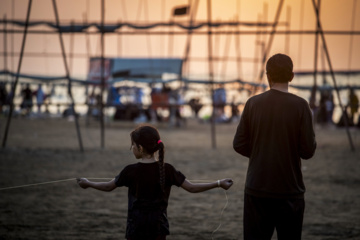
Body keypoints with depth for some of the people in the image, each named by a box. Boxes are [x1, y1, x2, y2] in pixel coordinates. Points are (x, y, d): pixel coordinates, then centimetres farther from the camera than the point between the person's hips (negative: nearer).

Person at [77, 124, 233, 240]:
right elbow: (192, 188, -5)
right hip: (159, 227, 2)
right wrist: (219, 184, 3)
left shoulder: (131, 171, -9)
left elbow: (108, 186, 5)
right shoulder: (167, 169, -4)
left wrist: (88, 184, 23)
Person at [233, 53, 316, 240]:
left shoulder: (253, 103, -1)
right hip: (289, 190, -1)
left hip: (256, 190, 1)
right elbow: (308, 150, -8)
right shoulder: (300, 106, -7)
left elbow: (239, 145, 2)